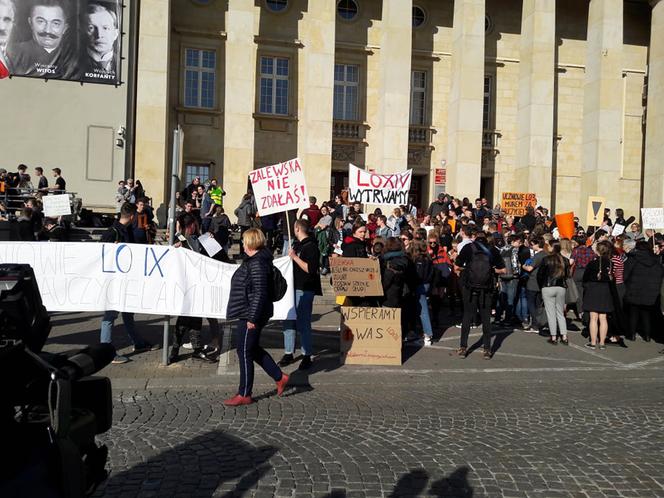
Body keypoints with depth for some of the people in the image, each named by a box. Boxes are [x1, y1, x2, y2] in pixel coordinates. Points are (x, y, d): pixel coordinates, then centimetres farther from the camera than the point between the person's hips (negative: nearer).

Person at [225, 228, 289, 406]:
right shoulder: (254, 260, 13)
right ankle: (279, 377, 26)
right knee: (253, 350, 19)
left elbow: (259, 293, -24)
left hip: (250, 316, -11)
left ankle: (244, 395, 13)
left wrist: (253, 318, -23)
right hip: (248, 315, 11)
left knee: (245, 353, 0)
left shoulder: (257, 264, -20)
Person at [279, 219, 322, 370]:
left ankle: (307, 356, 8)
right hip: (293, 287, 8)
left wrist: (295, 257, -21)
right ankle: (288, 353, 20)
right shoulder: (297, 244, 15)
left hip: (304, 290, -8)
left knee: (303, 323, -3)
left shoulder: (311, 246, -11)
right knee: (288, 321, 10)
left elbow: (310, 269, -21)